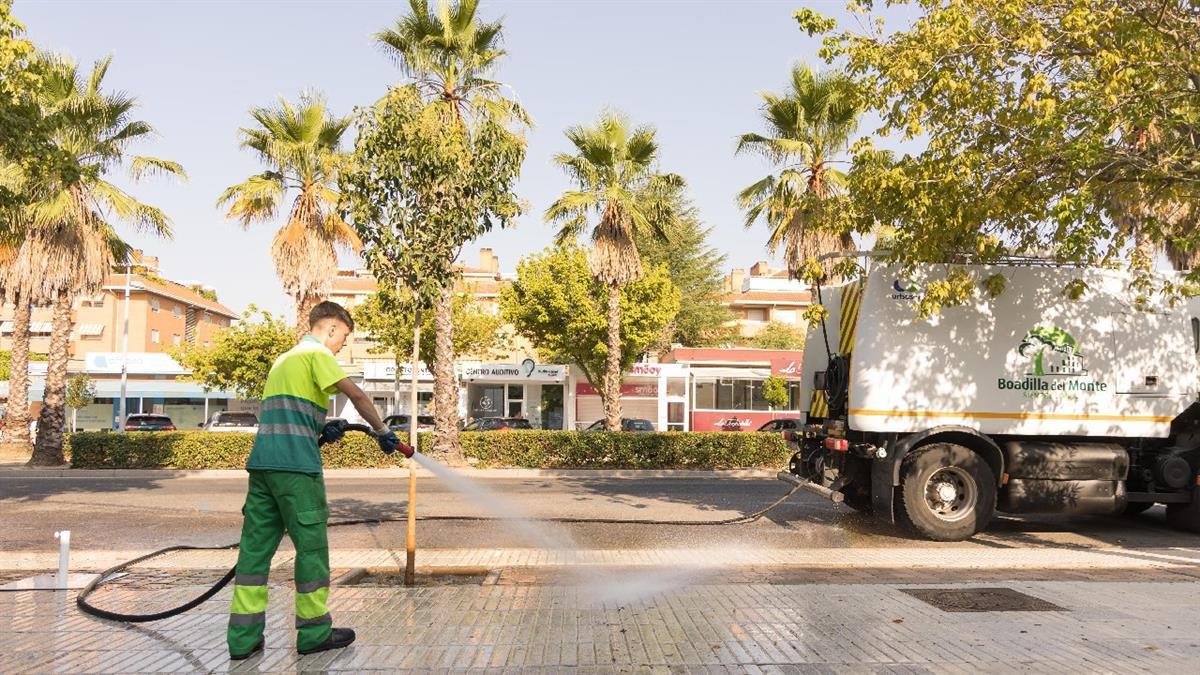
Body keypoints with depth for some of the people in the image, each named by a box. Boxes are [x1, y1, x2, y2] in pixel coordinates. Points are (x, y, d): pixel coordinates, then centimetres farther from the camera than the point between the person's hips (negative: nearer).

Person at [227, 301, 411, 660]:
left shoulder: (283, 359, 25)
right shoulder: (317, 353, -2)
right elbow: (356, 395, -13)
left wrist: (321, 431, 12)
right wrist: (383, 432, -4)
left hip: (262, 462, 8)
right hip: (295, 466, -8)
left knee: (256, 544, 7)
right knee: (311, 545, 1)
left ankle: (243, 637, 9)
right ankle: (314, 633, 9)